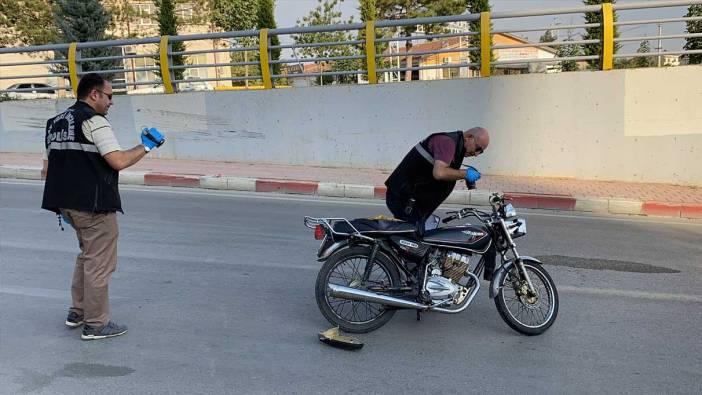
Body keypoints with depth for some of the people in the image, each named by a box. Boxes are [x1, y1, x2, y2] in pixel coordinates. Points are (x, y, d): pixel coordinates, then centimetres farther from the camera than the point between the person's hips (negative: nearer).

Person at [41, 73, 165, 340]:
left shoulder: (55, 122, 15)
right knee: (99, 263, 1)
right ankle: (96, 325, 9)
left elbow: (47, 168, 16)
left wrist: (63, 200, 21)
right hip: (94, 206, -9)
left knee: (87, 255, 24)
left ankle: (77, 312, 30)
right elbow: (118, 161, -20)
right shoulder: (94, 121, -13)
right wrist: (146, 146, -7)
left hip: (68, 203, 9)